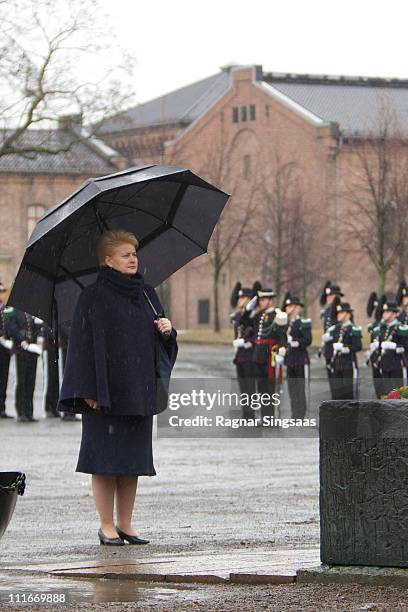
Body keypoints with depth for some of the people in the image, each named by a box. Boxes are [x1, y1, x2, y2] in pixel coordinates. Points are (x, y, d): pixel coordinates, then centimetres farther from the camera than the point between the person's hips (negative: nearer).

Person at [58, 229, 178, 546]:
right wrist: (90, 389, -15)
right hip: (106, 391, -6)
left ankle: (125, 524, 14)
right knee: (106, 458, -4)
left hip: (138, 392, 6)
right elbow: (84, 342, -9)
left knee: (133, 459, 6)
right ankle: (107, 526, 3)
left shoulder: (146, 293, 13)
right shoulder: (94, 297, -5)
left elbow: (163, 341, 19)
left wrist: (167, 330, -5)